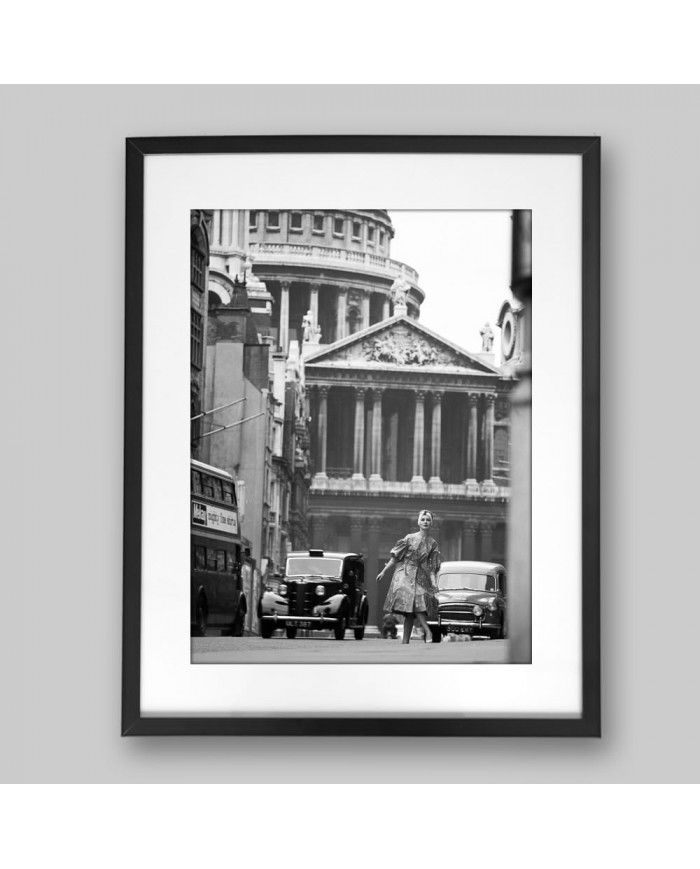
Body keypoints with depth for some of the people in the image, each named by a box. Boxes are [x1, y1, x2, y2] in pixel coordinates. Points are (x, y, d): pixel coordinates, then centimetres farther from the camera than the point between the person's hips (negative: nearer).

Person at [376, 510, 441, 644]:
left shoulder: (433, 544, 9)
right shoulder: (409, 538, 4)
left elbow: (432, 567, 6)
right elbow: (395, 557, 7)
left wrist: (434, 583, -7)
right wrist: (384, 572, 5)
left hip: (420, 576, 2)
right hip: (404, 573, -1)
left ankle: (405, 641, -8)